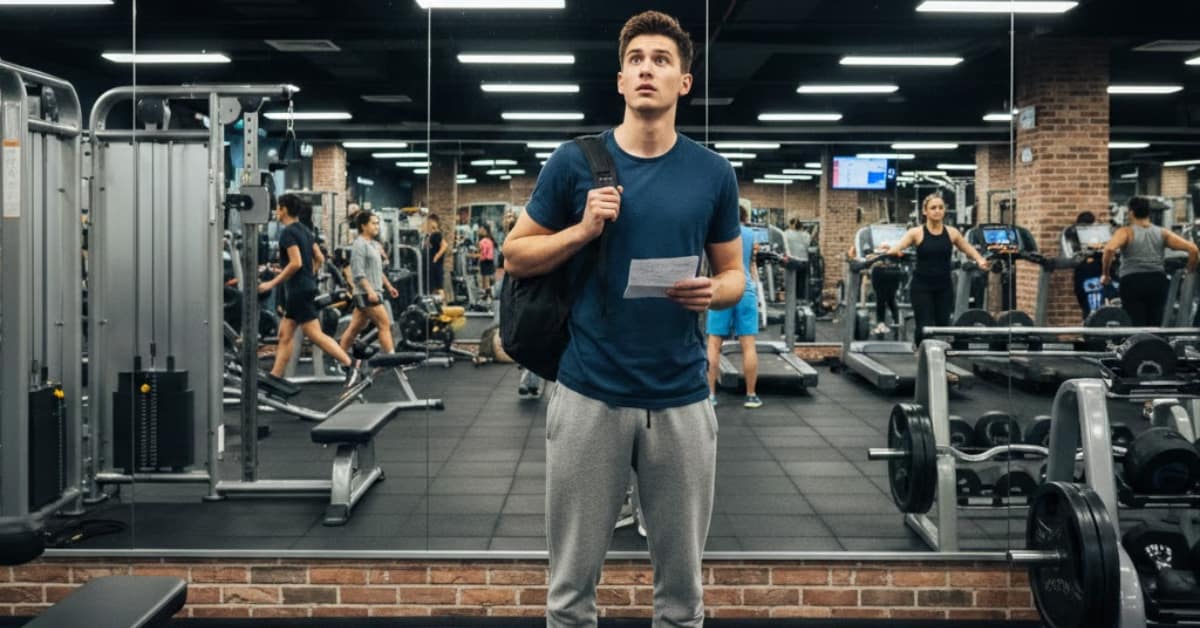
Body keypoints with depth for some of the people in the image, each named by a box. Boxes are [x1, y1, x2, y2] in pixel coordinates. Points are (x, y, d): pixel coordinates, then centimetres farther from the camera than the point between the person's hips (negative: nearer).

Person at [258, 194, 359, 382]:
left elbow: (296, 263, -23)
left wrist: (272, 283, -18)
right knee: (285, 335, 10)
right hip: (304, 287, 10)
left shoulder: (288, 232, -14)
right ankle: (274, 378, 12)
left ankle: (350, 366, -5)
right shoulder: (304, 229, 13)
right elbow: (320, 258, 15)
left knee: (315, 335, -6)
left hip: (299, 290, -10)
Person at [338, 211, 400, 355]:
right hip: (366, 293, -9)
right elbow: (358, 272, -19)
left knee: (354, 328, 12)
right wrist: (370, 290, -26)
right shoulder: (359, 245, -11)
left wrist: (389, 286, 23)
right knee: (385, 324, -9)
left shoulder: (373, 244, 17)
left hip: (373, 292, 9)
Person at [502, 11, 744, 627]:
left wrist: (712, 291, -12)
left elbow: (733, 272, 11)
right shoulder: (574, 160, -1)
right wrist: (583, 229, -12)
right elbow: (516, 255, 4)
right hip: (587, 393, -1)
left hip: (682, 399, 1)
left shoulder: (714, 173, 3)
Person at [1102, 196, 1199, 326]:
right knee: (1154, 327, 13)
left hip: (1133, 282, -4)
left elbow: (1109, 249, -20)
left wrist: (1105, 274, -10)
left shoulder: (1126, 232, 1)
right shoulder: (1162, 233, 11)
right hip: (1157, 281, 4)